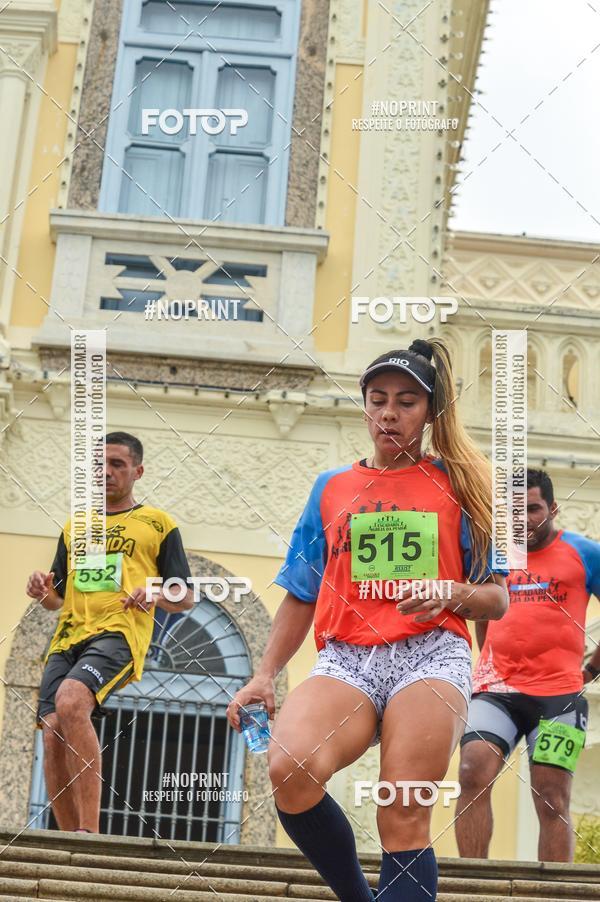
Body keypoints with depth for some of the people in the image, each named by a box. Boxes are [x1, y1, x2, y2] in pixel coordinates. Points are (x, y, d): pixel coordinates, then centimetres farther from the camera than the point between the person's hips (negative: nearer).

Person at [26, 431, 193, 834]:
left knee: (70, 700, -32)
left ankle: (90, 833, -32)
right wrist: (43, 591, 4)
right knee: (53, 734, -12)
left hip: (119, 634, -5)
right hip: (67, 638, 6)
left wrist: (156, 596, -11)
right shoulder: (75, 526, 26)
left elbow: (186, 598, 10)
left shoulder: (158, 524, 13)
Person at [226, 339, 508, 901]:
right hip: (347, 658, 1)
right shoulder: (332, 488, 19)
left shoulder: (456, 486, 14)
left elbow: (497, 600, 13)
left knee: (404, 822, -19)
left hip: (432, 653, -1)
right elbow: (300, 598, 21)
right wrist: (264, 676, 9)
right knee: (290, 768, -28)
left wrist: (451, 592, -9)